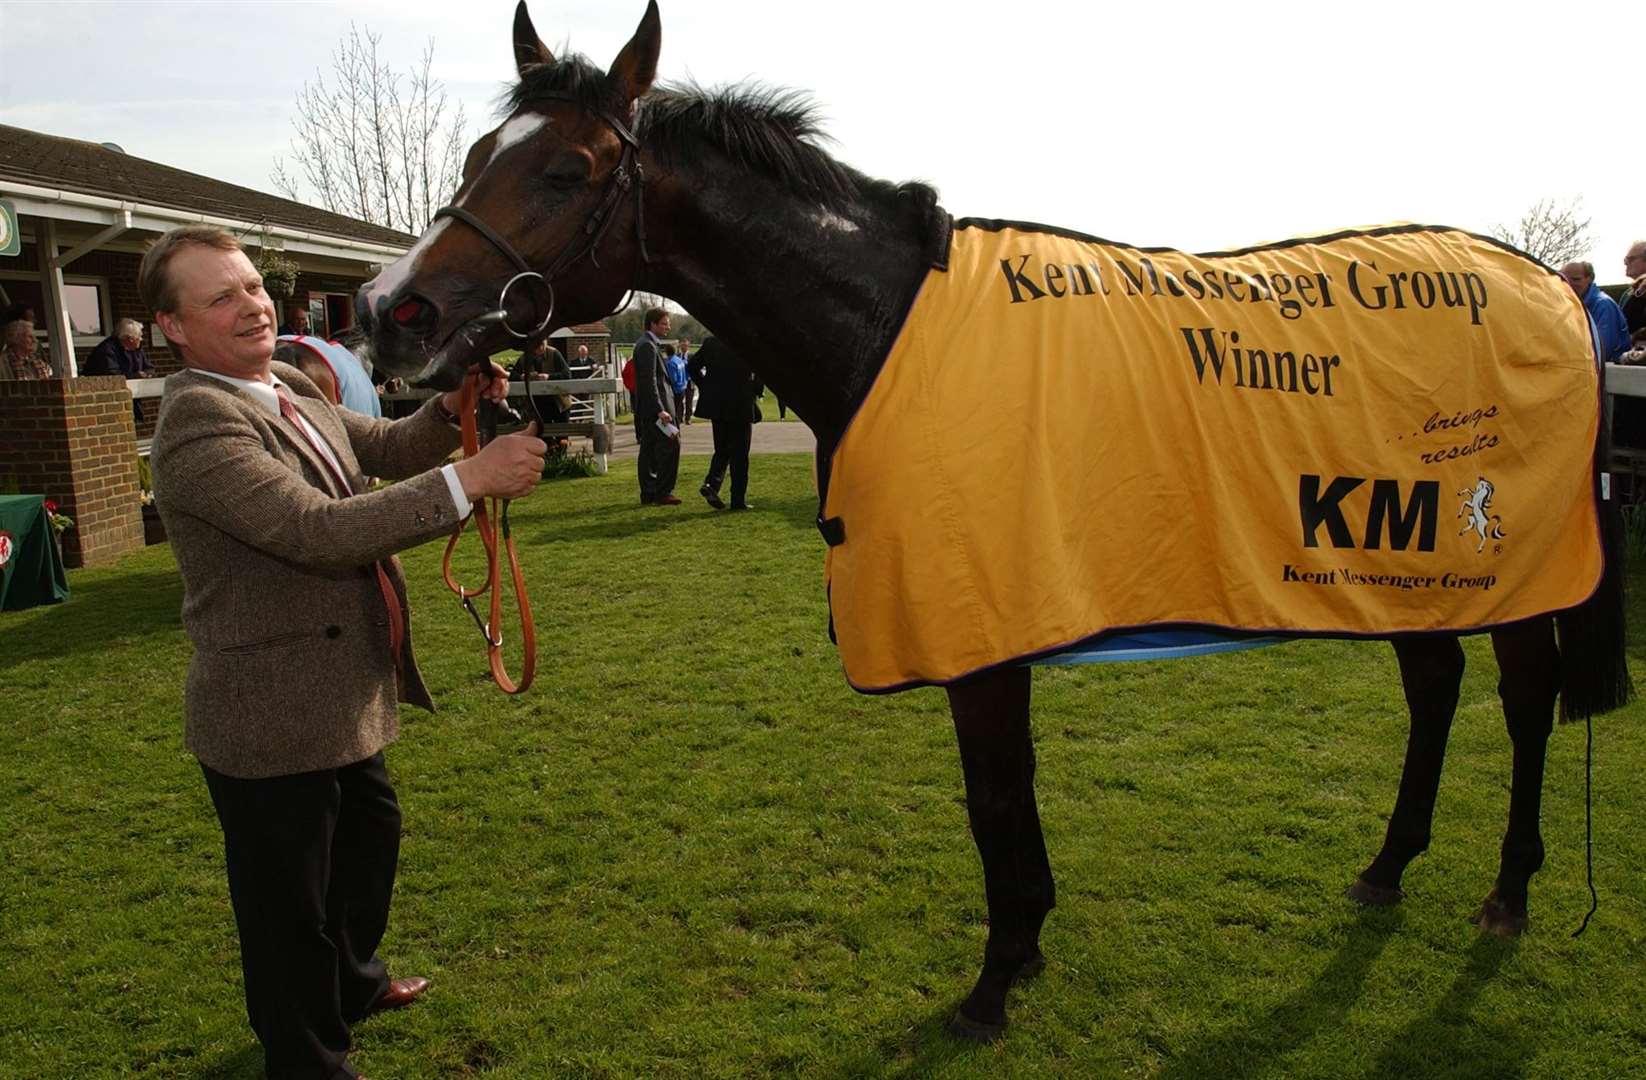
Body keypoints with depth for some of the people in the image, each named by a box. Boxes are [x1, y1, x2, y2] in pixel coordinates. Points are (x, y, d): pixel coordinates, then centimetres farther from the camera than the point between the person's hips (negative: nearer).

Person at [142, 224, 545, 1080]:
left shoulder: (290, 389, 5)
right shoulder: (197, 423, -24)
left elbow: (387, 448, 12)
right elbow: (319, 530, -33)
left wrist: (452, 408, -9)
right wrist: (469, 478, -34)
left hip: (342, 698, 10)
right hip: (272, 719, -10)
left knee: (370, 834, 30)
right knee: (289, 903, 10)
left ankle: (350, 979, 55)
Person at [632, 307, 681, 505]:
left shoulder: (646, 344, 18)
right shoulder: (648, 346, -13)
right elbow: (649, 381, -20)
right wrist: (660, 409, -23)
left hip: (646, 409, 10)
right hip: (654, 405, -10)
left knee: (648, 450, 10)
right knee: (670, 445, -9)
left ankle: (648, 495, 14)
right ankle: (663, 492, -8)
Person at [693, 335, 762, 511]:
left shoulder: (710, 343, 2)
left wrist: (706, 388, 12)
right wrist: (757, 391, 0)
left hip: (716, 405, 4)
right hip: (741, 406, -4)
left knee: (722, 450, 16)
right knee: (739, 454, 5)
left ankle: (711, 483, -7)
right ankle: (738, 500, 6)